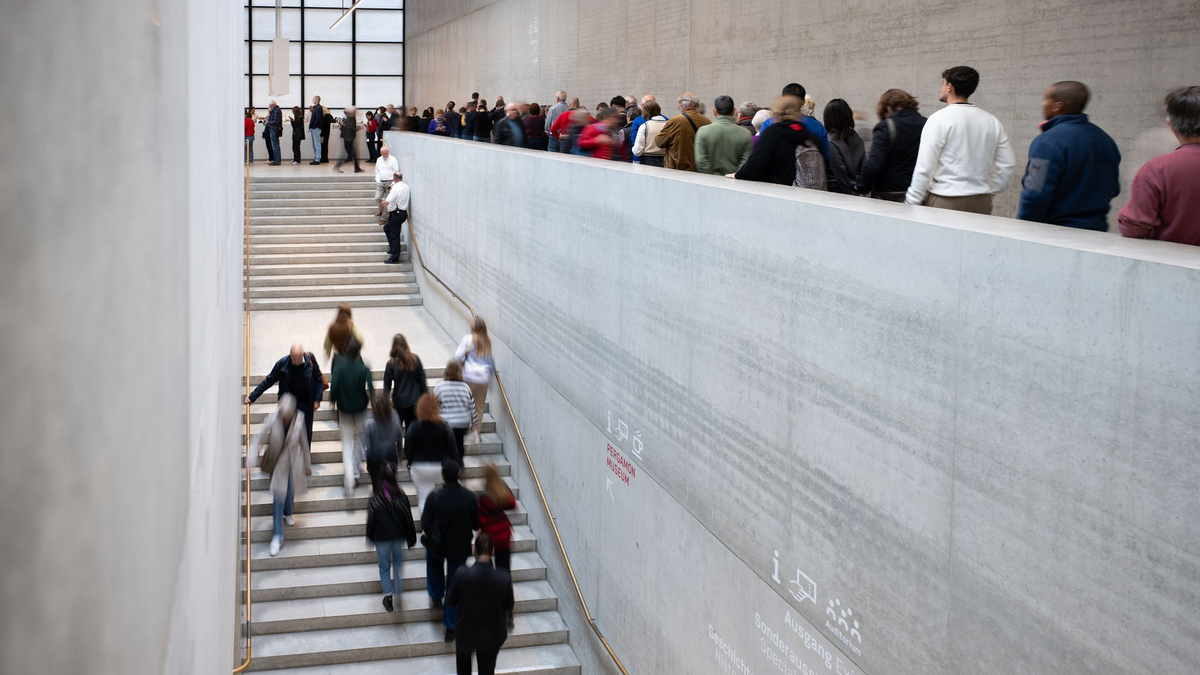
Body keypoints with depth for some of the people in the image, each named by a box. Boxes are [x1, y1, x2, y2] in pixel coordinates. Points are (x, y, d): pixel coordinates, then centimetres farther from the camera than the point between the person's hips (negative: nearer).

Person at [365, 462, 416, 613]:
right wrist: (411, 538, 7)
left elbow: (370, 522, -8)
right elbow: (409, 520, -6)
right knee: (398, 564, 23)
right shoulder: (401, 497, -14)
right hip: (399, 537, 2)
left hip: (382, 539, -2)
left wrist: (370, 538, 9)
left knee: (384, 568, 16)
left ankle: (388, 598, 20)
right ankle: (399, 594, 15)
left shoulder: (374, 501, -18)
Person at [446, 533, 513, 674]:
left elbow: (450, 602, -10)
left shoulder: (462, 574, -24)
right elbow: (508, 607, -7)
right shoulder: (504, 578, -22)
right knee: (487, 670, 20)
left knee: (463, 667, 31)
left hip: (466, 633, 0)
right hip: (491, 635, 0)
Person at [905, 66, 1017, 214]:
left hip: (944, 202, -5)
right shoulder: (992, 121, 9)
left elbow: (924, 167, -11)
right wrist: (989, 192, 17)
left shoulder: (939, 119, -7)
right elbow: (1008, 164, 10)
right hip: (981, 202, 5)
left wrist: (911, 202, -5)